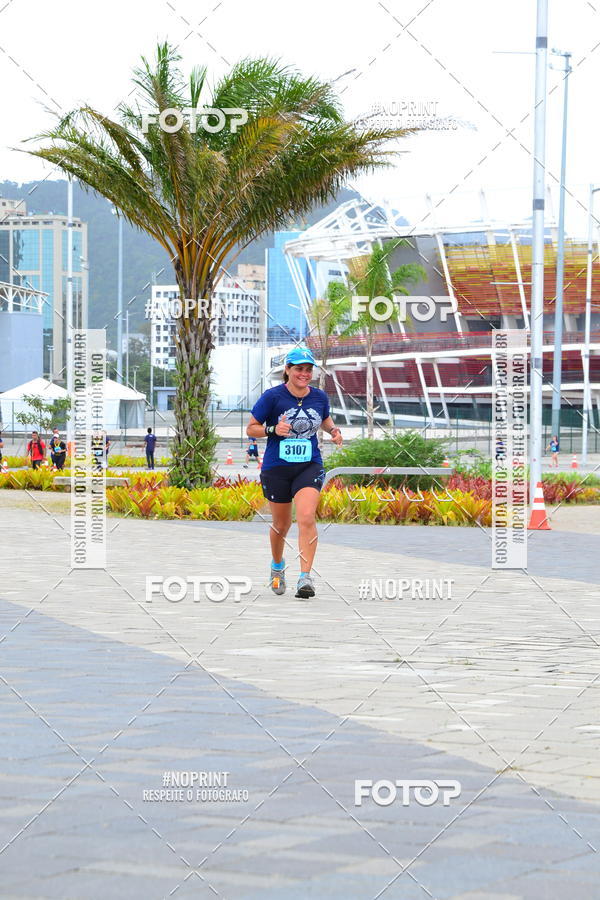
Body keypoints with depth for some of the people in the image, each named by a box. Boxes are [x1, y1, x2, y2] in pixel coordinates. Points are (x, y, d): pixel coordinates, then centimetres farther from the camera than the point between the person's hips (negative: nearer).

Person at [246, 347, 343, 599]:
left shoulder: (319, 397, 2)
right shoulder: (272, 396, -9)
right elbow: (250, 429, -2)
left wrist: (333, 430, 2)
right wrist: (273, 429, -20)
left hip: (309, 466, 1)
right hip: (276, 468, -1)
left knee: (306, 517, -21)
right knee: (281, 524, 12)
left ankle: (305, 577, -21)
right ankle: (277, 567, 42)